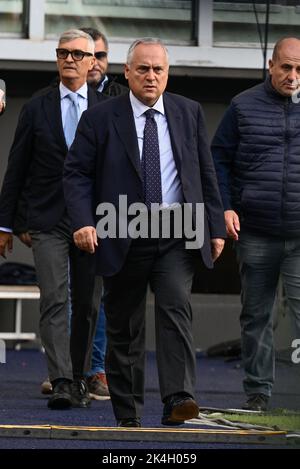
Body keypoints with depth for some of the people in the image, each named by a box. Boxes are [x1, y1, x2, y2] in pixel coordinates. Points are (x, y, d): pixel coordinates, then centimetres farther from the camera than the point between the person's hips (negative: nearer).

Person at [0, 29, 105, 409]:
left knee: (88, 305, 6)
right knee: (54, 301, -12)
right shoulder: (36, 109, 5)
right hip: (48, 221, -1)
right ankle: (61, 382, -18)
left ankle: (79, 378, 18)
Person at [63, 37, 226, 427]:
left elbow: (206, 173, 12)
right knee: (124, 328, 6)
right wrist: (83, 221, -16)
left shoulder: (189, 113, 8)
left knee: (176, 308, -18)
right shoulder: (100, 119, 0)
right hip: (123, 240, -1)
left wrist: (215, 227, 8)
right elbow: (76, 173, -1)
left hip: (176, 237, 1)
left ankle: (178, 400, -26)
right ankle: (127, 415, 16)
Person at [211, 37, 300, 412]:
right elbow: (219, 158, 9)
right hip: (255, 234, 1)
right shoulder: (244, 106, 5)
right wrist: (225, 207, -3)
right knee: (256, 316, 9)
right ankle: (257, 392, 18)